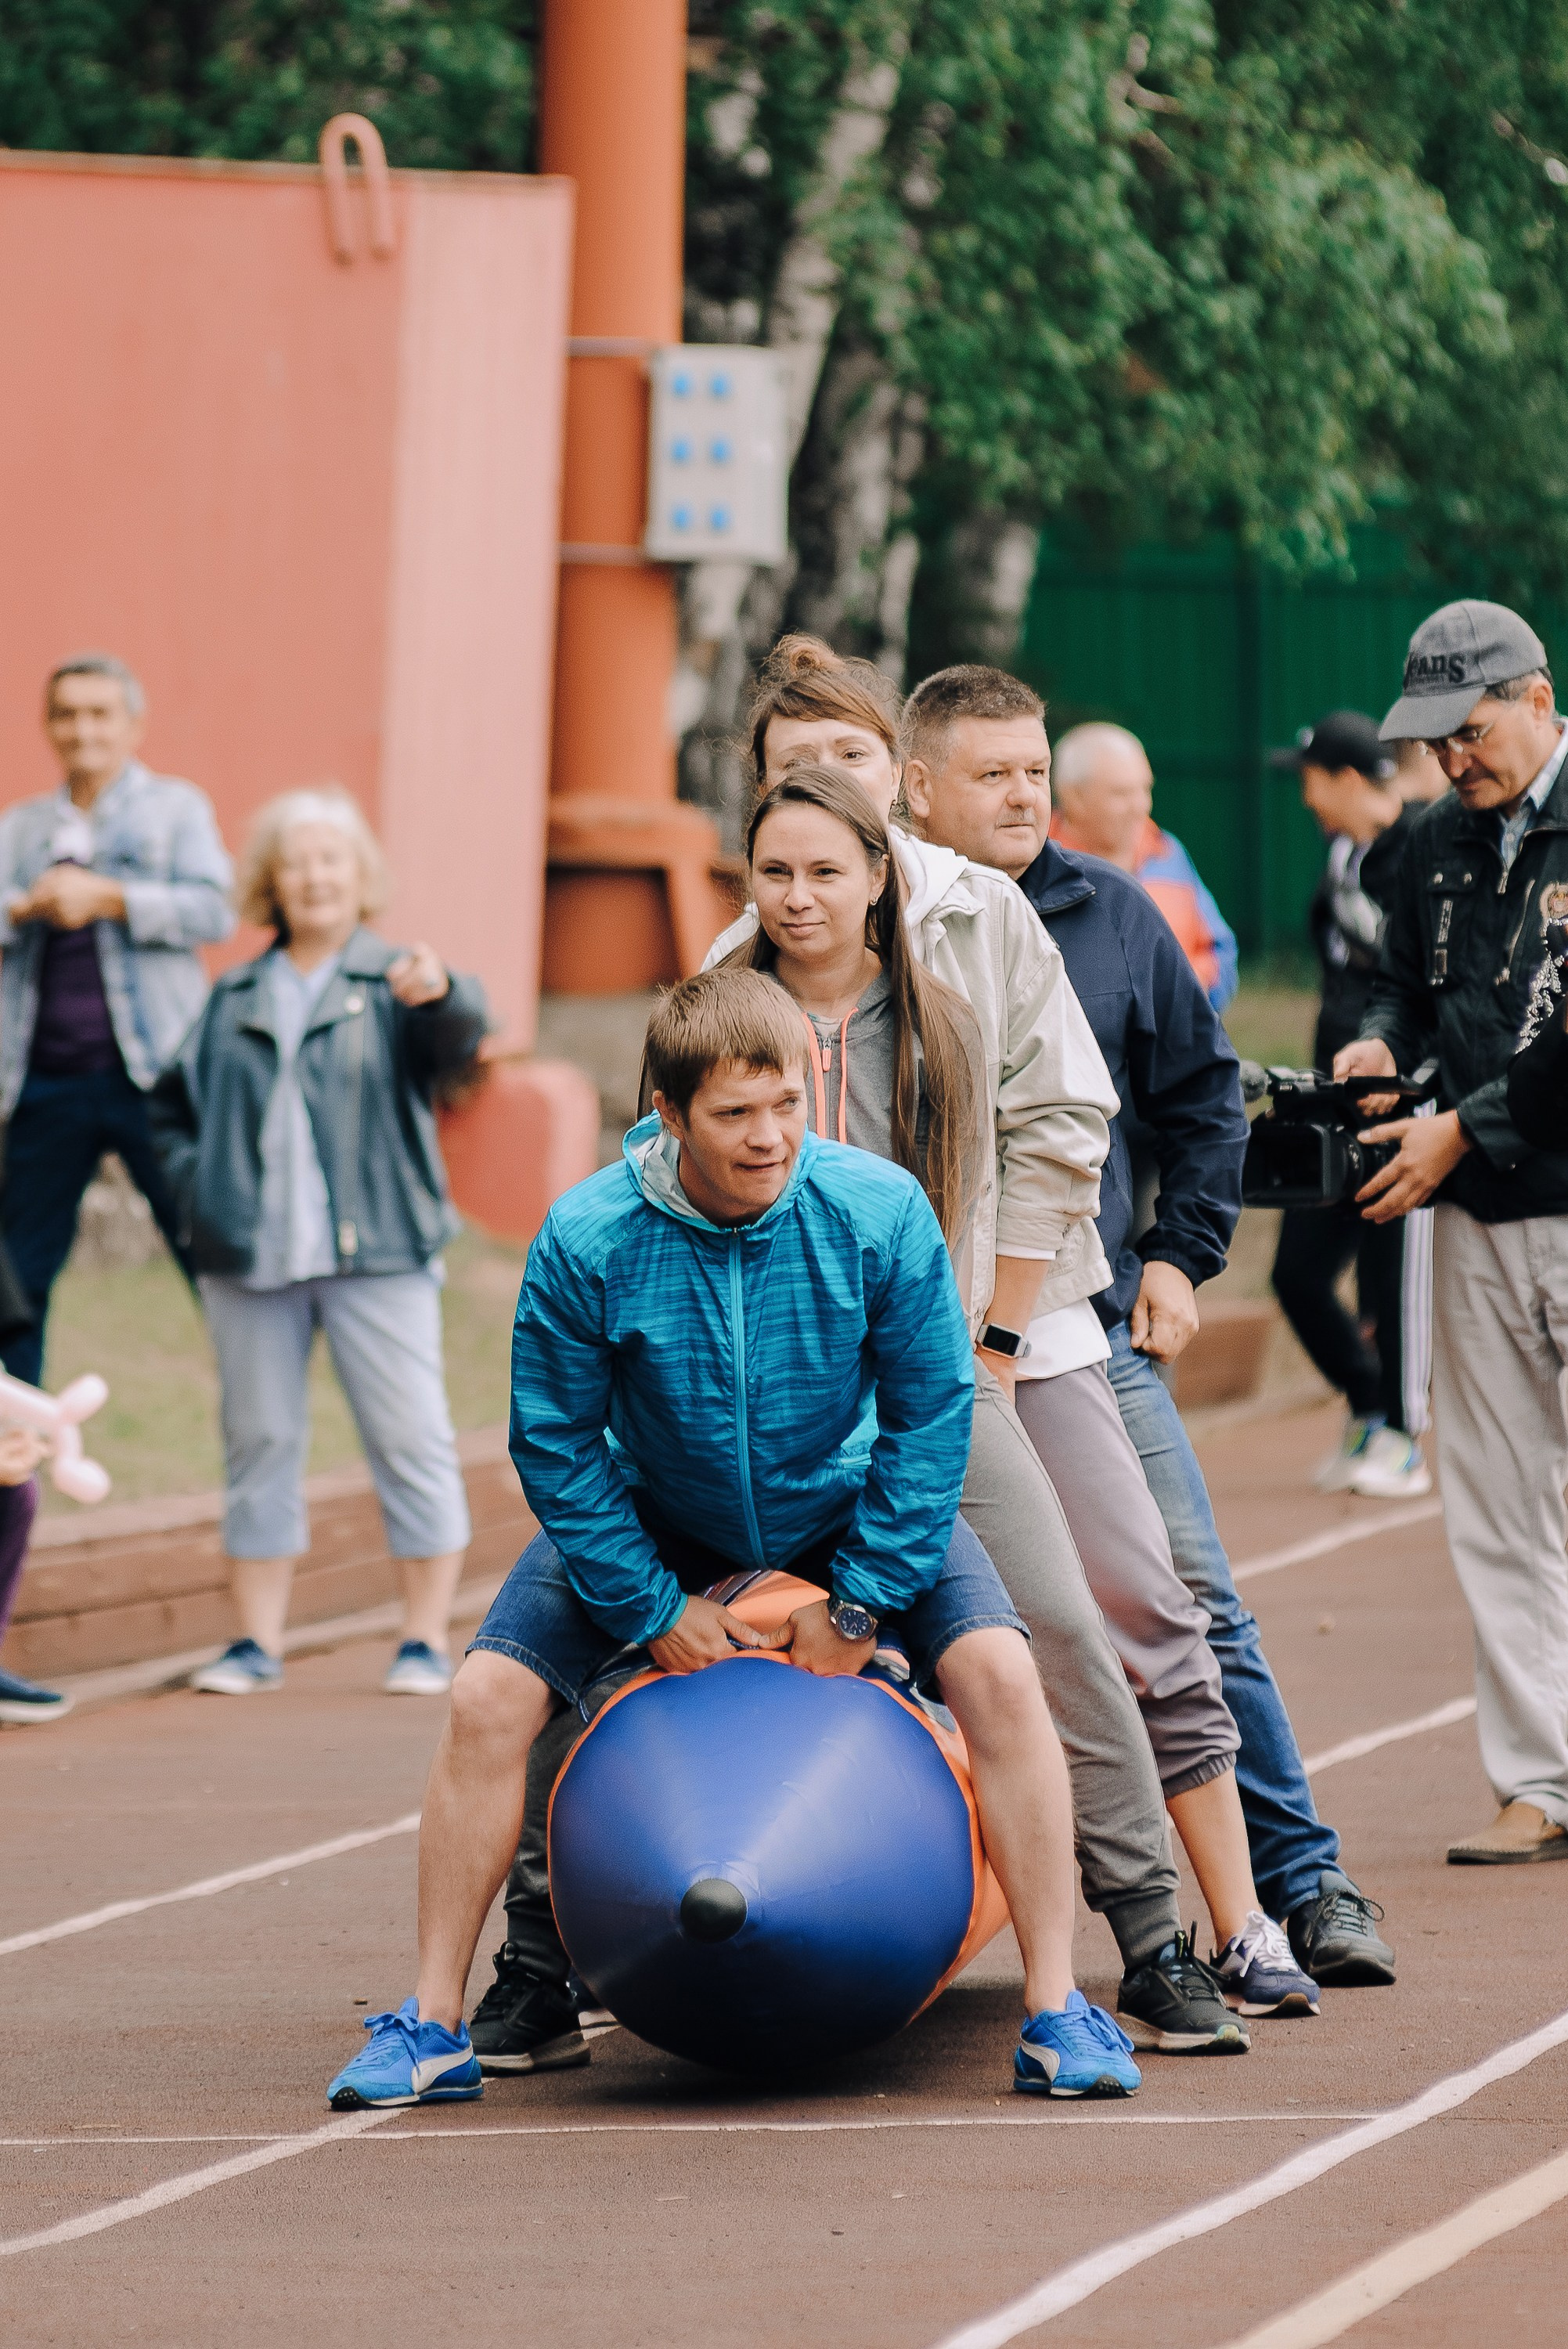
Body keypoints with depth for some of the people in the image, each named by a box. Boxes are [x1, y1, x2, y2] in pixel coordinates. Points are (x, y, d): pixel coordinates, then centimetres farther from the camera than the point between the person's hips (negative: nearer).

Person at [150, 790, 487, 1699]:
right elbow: (176, 1102, 21)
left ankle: (428, 1639, 1)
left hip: (376, 1251, -4)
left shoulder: (392, 985, 3)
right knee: (261, 1442, 6)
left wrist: (440, 992, -41)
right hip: (251, 1256, 4)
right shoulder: (236, 1001, 15)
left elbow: (459, 1034, -18)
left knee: (411, 1439, -4)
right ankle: (258, 1640, 12)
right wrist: (198, 1187, 4)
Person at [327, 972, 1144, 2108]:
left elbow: (930, 1417, -16)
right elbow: (557, 1442, -15)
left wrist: (862, 1600, -16)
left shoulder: (880, 1213, -29)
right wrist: (654, 1608, -15)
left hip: (850, 1500, 0)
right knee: (489, 1696, -15)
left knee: (999, 1674, -22)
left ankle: (1057, 2012, -11)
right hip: (655, 1520, 0)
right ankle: (434, 2026, 0)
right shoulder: (587, 1243, -30)